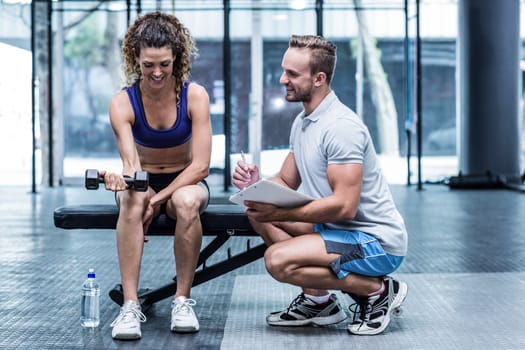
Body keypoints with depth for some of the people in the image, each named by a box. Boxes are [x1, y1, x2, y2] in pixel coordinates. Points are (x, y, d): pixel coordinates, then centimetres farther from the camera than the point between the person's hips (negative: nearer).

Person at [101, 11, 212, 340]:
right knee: (131, 201, -35)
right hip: (145, 182, 1)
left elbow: (201, 165, -18)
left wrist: (157, 201, -25)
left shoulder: (195, 96, -16)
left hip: (186, 182, -1)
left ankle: (183, 299, -23)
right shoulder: (123, 102, -14)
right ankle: (130, 305, -33)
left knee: (187, 202, -36)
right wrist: (123, 177, -52)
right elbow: (131, 162, -28)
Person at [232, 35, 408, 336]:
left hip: (377, 242, -10)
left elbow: (344, 206, -27)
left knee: (278, 260, -24)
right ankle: (319, 300, 7)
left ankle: (378, 291, -6)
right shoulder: (302, 122, 9)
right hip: (339, 229, 10)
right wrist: (258, 184, -10)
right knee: (258, 212, 5)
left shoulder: (341, 127, -22)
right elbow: (286, 183, 13)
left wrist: (279, 213, -25)